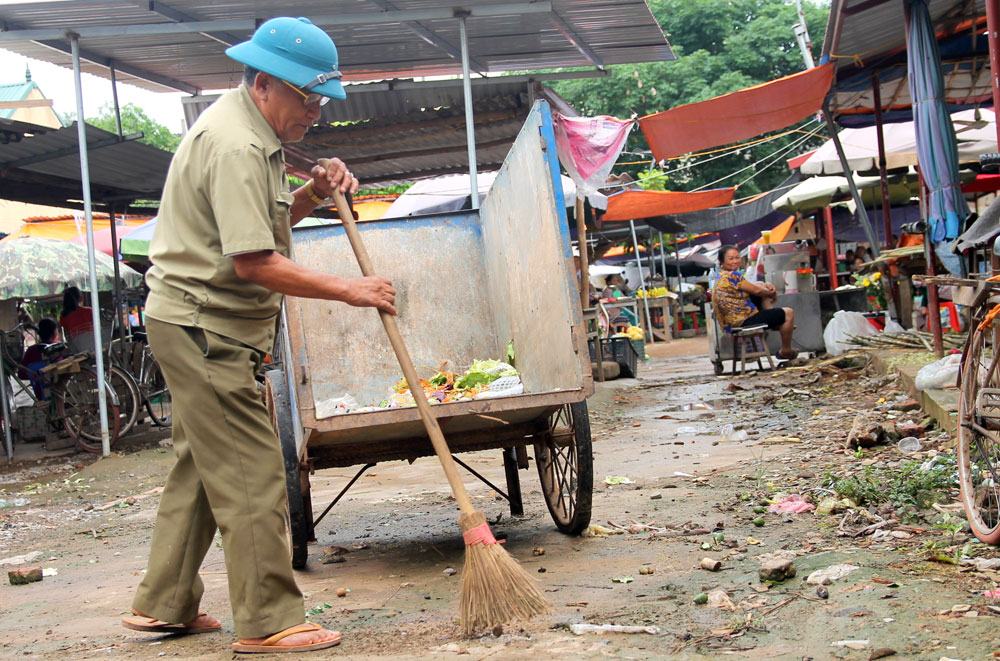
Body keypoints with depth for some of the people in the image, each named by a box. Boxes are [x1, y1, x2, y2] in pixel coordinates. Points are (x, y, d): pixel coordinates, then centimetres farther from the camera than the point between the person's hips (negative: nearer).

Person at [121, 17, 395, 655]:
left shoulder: (249, 131, 15)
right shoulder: (235, 146, -19)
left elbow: (263, 221, 24)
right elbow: (253, 261, -26)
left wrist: (313, 194, 6)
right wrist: (347, 289, -20)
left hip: (201, 327, 11)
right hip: (203, 327, -11)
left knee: (200, 468, 16)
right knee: (252, 475, -8)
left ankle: (163, 606, 25)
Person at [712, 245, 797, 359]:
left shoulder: (721, 276, 11)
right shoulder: (732, 276, -21)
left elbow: (752, 285, 18)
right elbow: (756, 290, -13)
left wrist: (766, 286, 1)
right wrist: (771, 293, 7)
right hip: (743, 323, -11)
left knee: (762, 286, 22)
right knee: (789, 313, -1)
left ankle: (776, 324, 22)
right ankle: (786, 351, 12)